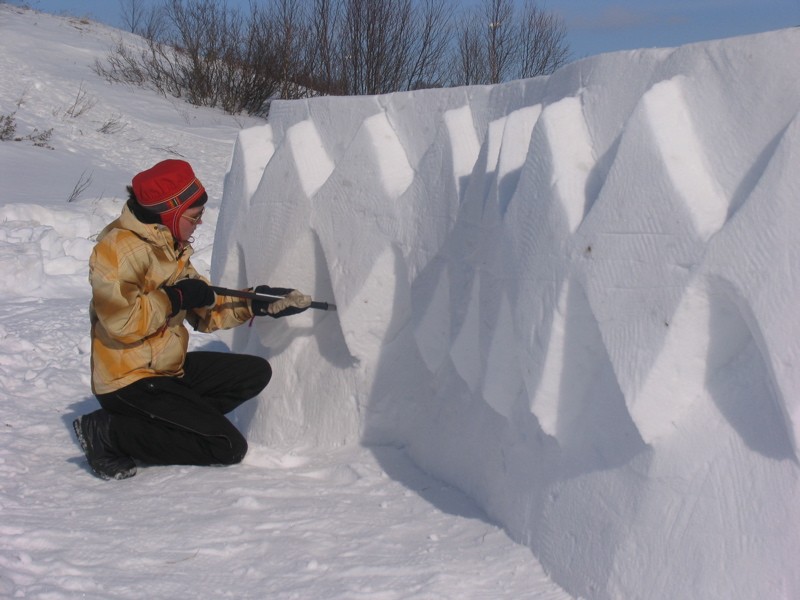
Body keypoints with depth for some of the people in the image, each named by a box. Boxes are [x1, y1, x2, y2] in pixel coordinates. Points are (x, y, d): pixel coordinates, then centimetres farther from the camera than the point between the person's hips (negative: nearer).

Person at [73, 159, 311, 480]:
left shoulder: (171, 247, 12)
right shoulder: (118, 248, -19)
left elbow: (205, 311, 13)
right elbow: (121, 323, -30)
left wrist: (257, 303, 2)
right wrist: (175, 298, -19)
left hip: (169, 368, 10)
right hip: (129, 382, -10)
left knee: (256, 373, 8)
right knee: (229, 447, -12)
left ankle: (156, 424, -1)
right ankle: (108, 433, -9)